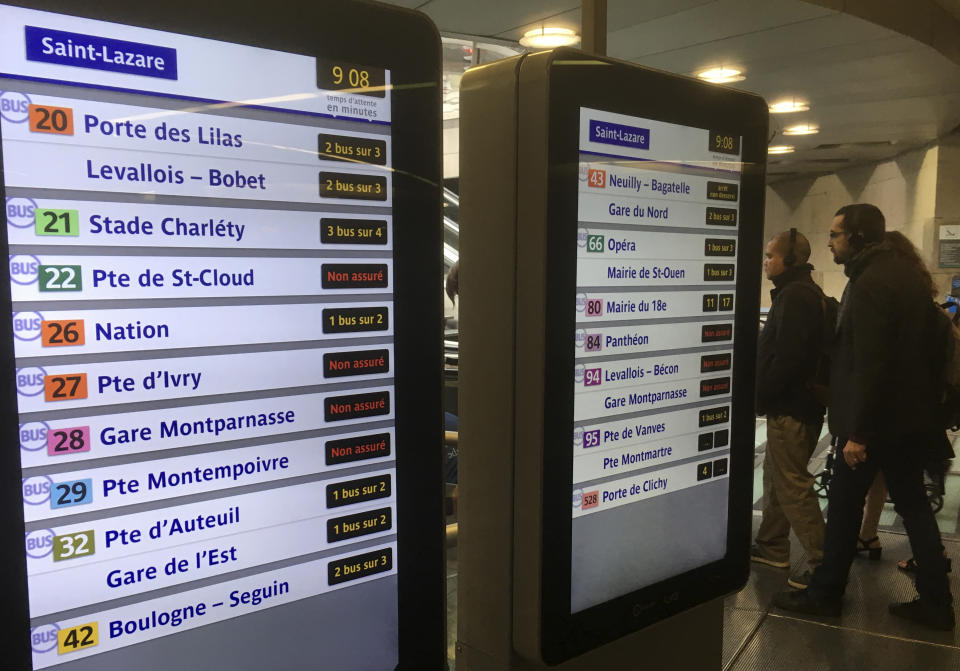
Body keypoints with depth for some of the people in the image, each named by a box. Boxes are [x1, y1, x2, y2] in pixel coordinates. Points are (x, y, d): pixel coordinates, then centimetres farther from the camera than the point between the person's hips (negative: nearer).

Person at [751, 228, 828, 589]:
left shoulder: (794, 296, -17)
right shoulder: (806, 292, 16)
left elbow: (785, 357, -24)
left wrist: (761, 396, -15)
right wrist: (764, 394, 17)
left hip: (789, 406, -11)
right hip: (797, 401, 11)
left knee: (792, 484, -6)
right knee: (776, 474, 18)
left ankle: (824, 563, 0)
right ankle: (771, 546, 29)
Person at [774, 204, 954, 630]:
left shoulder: (869, 283, -19)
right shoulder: (905, 273, 11)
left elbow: (868, 363, -24)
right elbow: (914, 345, 17)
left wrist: (856, 431, -22)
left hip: (876, 417, -9)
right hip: (910, 412, 9)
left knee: (844, 503, 3)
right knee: (913, 503, 15)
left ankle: (825, 594, 16)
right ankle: (935, 602, 22)